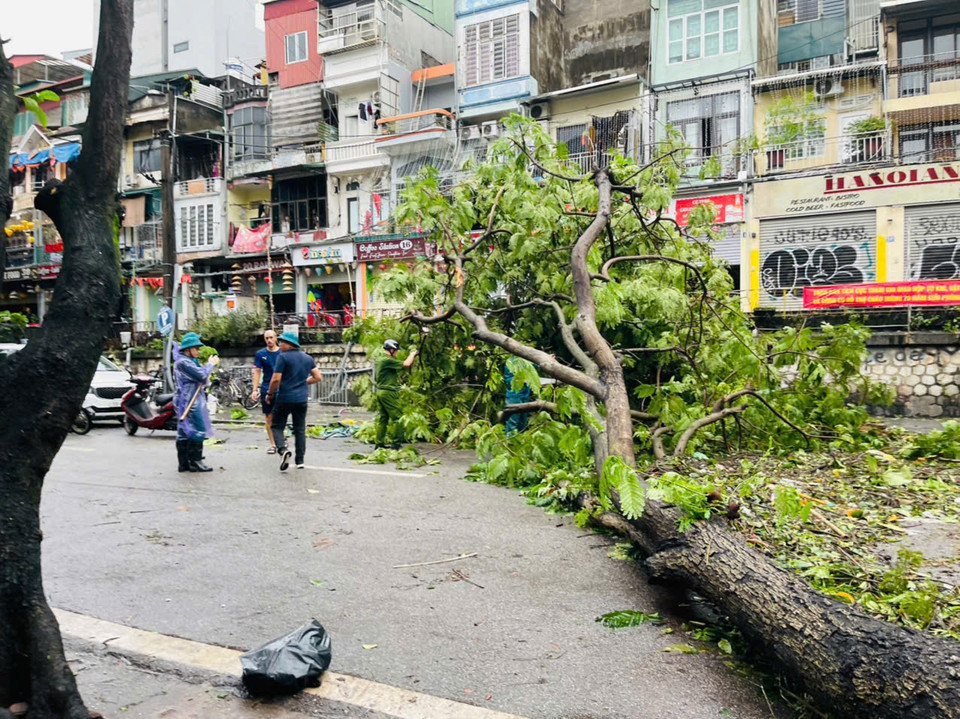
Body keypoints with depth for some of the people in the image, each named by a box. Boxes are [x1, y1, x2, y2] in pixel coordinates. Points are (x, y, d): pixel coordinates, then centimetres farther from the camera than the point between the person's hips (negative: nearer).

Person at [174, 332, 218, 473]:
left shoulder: (190, 360, 18)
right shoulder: (182, 362, -14)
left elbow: (200, 379, 23)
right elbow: (202, 375, -20)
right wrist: (211, 364, -5)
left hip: (188, 402, 11)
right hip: (190, 402, -11)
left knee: (184, 432, 11)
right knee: (197, 431, -8)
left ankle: (184, 463, 15)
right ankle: (195, 463, -4)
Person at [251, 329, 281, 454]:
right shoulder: (260, 354, 4)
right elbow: (257, 372, 4)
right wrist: (255, 390, -5)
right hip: (266, 389, 1)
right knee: (269, 417, 5)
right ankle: (273, 444, 13)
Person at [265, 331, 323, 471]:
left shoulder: (283, 357, -9)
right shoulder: (308, 358, 9)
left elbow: (276, 379, -14)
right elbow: (317, 377, 10)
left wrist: (270, 394, 0)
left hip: (284, 398, -5)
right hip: (301, 399, 5)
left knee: (277, 426, 7)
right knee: (300, 430, 11)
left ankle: (282, 449, -18)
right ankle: (300, 461, 11)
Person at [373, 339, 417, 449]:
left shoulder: (379, 360, 15)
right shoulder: (388, 360, -15)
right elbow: (406, 364, -17)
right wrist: (412, 354, -3)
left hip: (379, 392, 9)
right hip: (388, 393, -9)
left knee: (382, 418, 12)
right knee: (396, 418, -3)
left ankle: (379, 443, 13)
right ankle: (395, 443, -1)